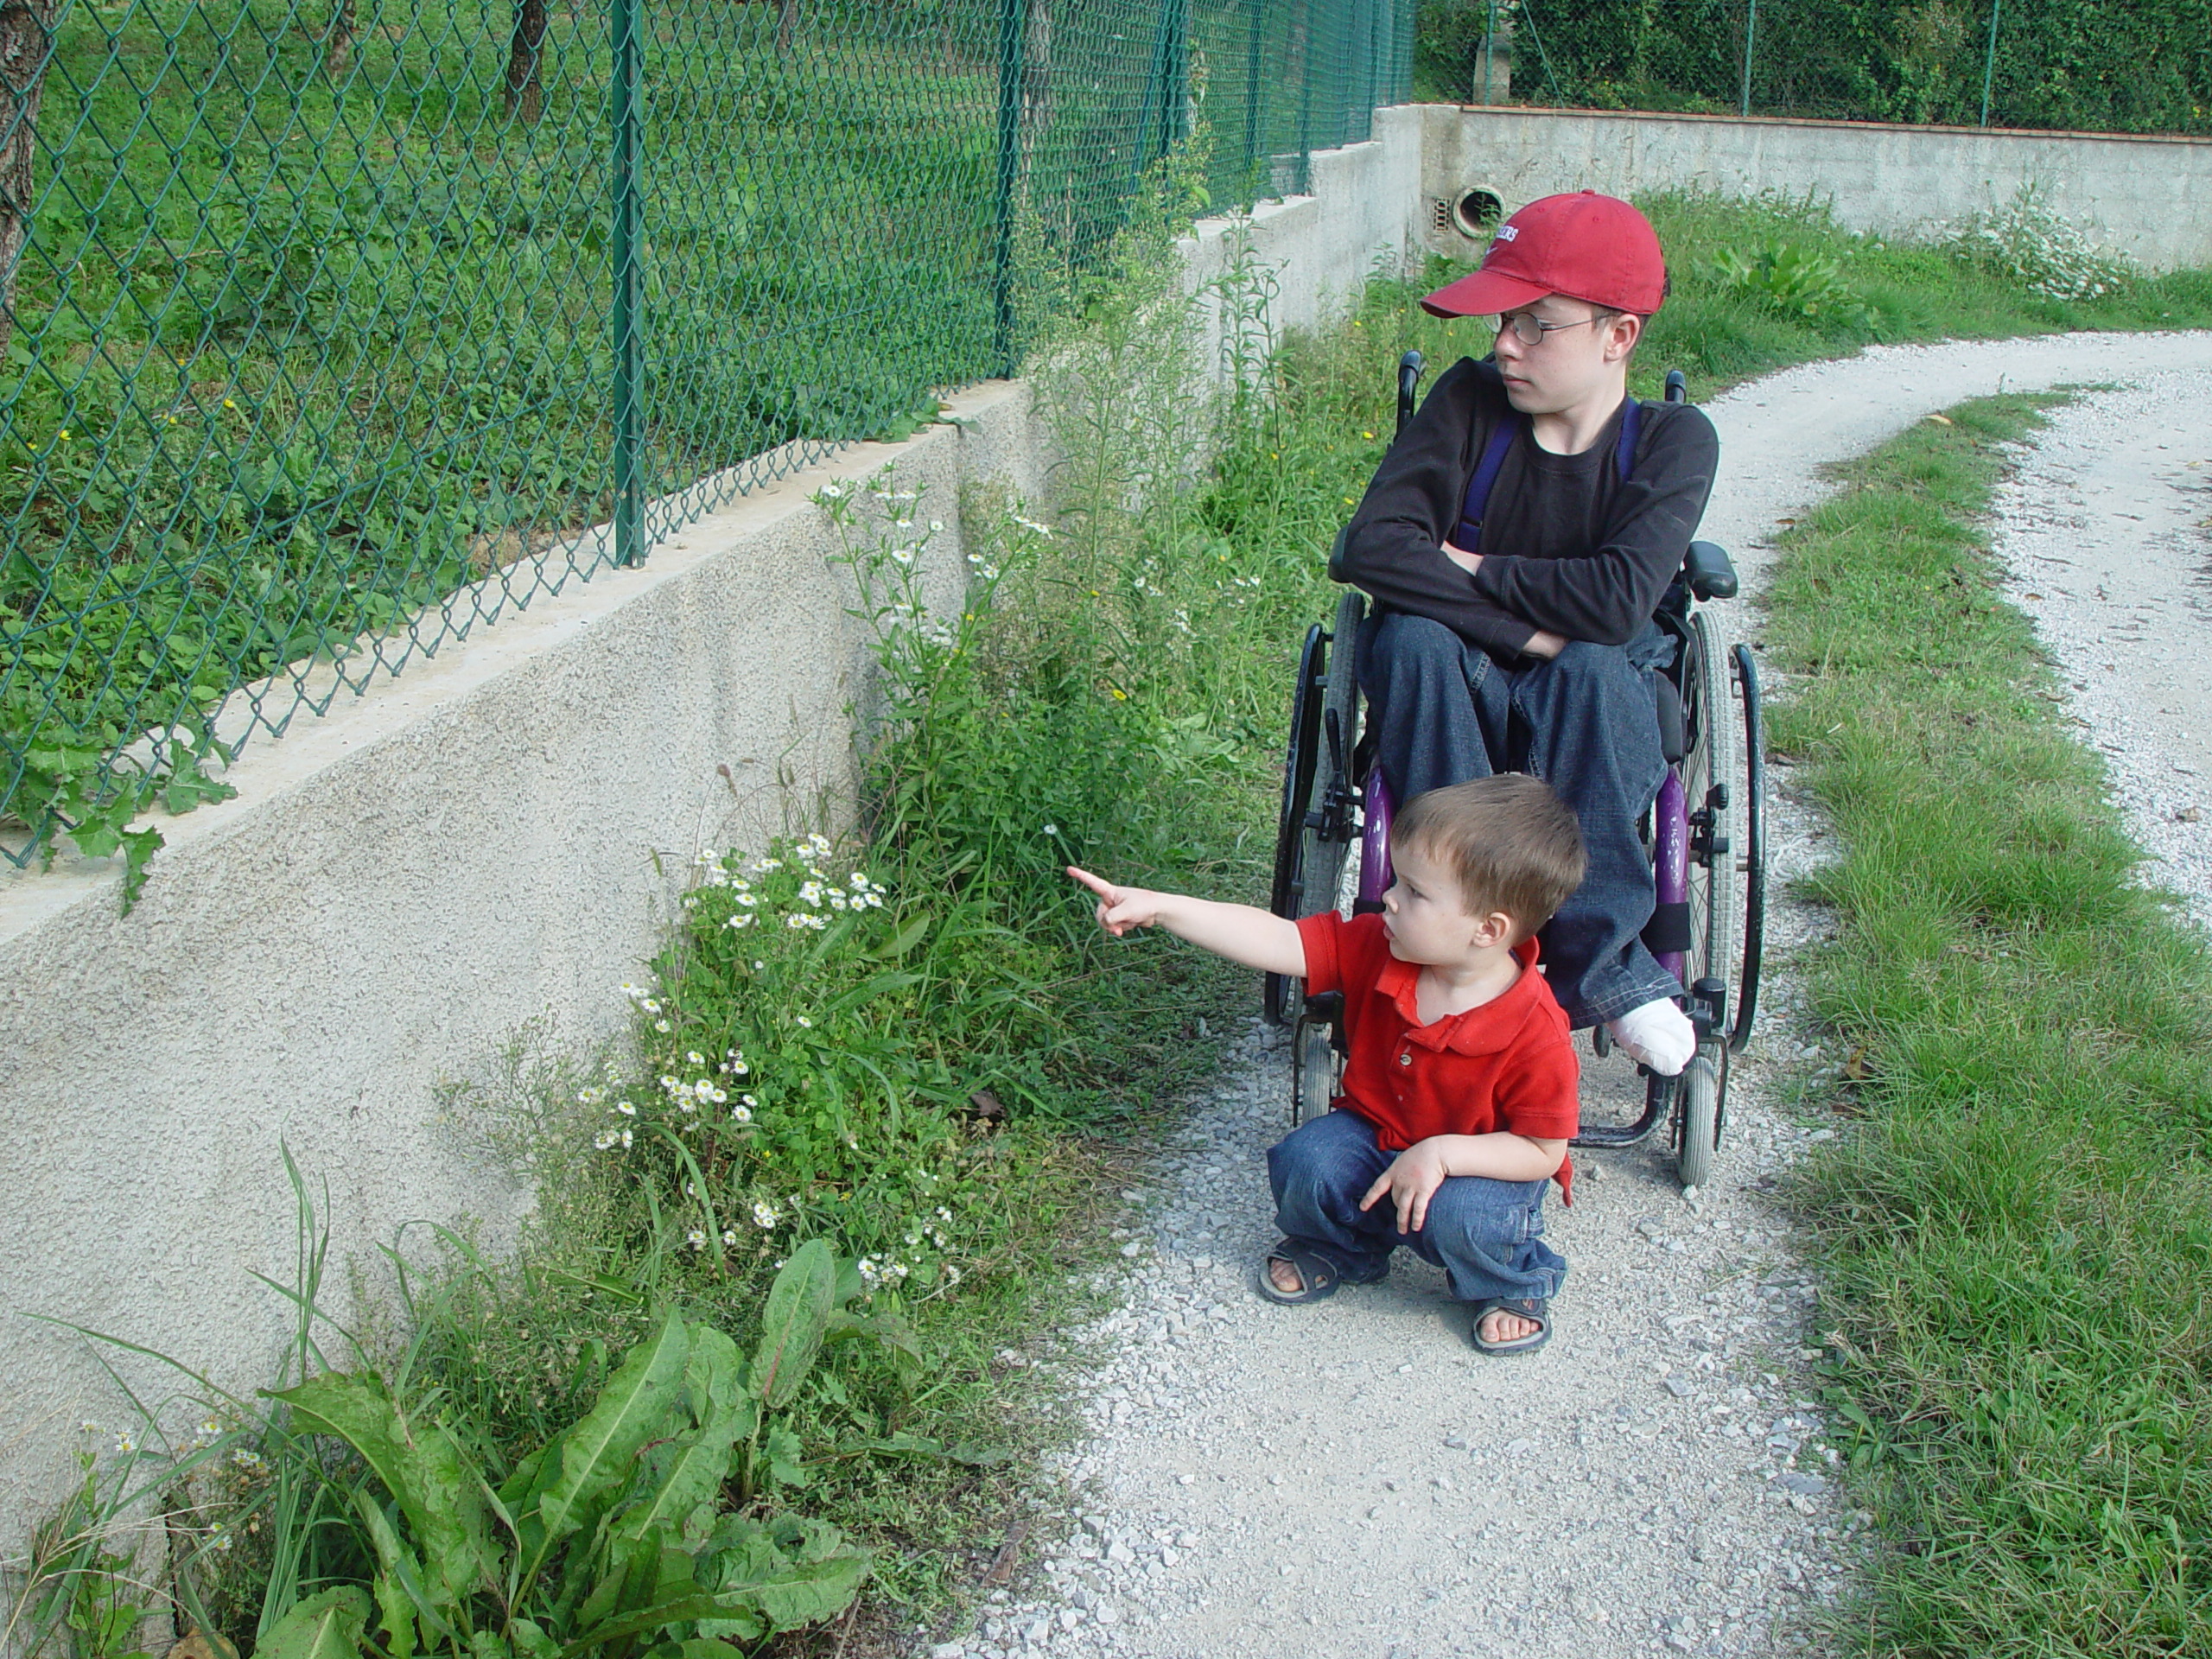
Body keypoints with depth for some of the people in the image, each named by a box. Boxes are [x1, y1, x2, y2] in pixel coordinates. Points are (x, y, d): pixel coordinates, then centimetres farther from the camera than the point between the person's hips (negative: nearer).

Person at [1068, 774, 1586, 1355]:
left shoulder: (1536, 1034, -29)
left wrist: (1440, 1153, -33)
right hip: (1373, 1134, 4)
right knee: (1304, 1164, -24)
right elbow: (1276, 941, -22)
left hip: (1479, 1164, -4)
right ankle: (1336, 1246, 13)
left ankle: (1513, 1282, 4)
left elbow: (1543, 1151, -20)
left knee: (1460, 1218, -35)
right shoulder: (1373, 948, -18)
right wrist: (1157, 908, -30)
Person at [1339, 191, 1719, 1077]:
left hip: (1596, 737, -2)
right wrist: (1522, 629, -24)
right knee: (1410, 636, -30)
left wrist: (1468, 568, -15)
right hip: (1454, 713, 2)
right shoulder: (1472, 399, -6)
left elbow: (1616, 602, -24)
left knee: (1590, 668, -34)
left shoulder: (1672, 439, -9)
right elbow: (1374, 547, -19)